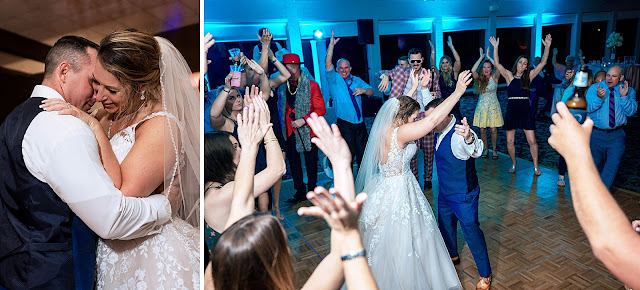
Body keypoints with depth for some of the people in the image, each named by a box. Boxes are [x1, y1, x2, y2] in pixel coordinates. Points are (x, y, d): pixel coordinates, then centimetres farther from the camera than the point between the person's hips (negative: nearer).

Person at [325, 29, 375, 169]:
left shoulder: (357, 80, 13)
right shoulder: (334, 80, -1)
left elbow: (372, 92, 11)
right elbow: (327, 63, -15)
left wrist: (363, 90, -12)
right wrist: (331, 44, -22)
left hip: (360, 122, 5)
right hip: (345, 124, -4)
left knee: (363, 152, 12)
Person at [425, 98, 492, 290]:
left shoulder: (458, 134, -31)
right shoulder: (443, 131, -4)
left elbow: (476, 150, -53)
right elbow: (429, 108, 16)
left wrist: (469, 138, -75)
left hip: (463, 196, -9)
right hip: (445, 193, 9)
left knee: (471, 231, 5)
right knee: (445, 225, 25)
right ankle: (453, 256, 52)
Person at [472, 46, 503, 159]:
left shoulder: (494, 77, -2)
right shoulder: (479, 79, 2)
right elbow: (473, 70, -17)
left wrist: (488, 57, -13)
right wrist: (481, 58, -11)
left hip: (493, 106, -2)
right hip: (482, 106, 2)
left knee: (493, 130, 1)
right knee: (482, 130, 4)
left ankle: (494, 150, 16)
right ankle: (486, 149, 20)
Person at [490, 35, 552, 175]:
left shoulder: (529, 76, 6)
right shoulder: (509, 76, 3)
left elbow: (543, 63, -1)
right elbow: (497, 64, -8)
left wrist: (547, 47, -10)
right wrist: (495, 47, -17)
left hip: (525, 110, 0)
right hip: (511, 110, 0)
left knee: (532, 141, 0)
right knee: (510, 141, 6)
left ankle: (535, 167, 16)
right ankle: (513, 164, 26)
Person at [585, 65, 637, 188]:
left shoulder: (629, 91, 5)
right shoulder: (594, 88, 1)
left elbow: (631, 112, -7)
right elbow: (589, 108, -12)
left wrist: (624, 97, -22)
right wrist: (599, 98, -30)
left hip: (616, 136, 1)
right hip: (596, 134, -1)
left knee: (612, 166, -1)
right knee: (596, 164, 10)